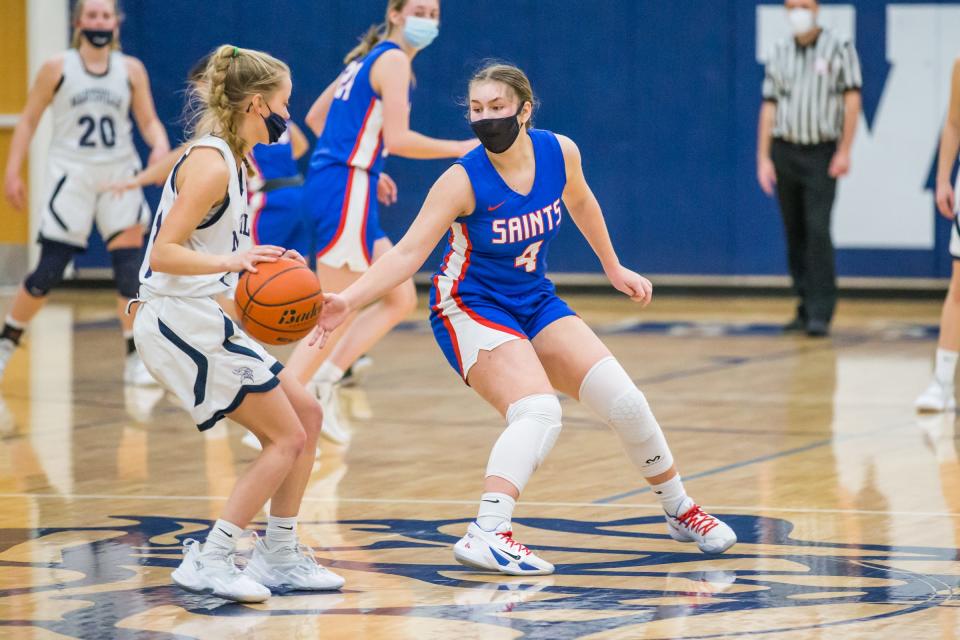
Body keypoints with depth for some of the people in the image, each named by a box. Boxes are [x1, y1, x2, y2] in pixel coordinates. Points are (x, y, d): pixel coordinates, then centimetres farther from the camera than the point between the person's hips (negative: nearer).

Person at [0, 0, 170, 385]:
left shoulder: (131, 70, 4)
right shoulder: (57, 69, -1)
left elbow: (149, 122, 6)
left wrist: (160, 146, -16)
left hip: (119, 175, 2)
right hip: (72, 175, -2)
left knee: (130, 265, -9)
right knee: (49, 271, -3)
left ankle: (137, 360, -2)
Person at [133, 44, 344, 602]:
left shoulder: (230, 160, 13)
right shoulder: (211, 165, -17)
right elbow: (164, 253, -24)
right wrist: (232, 261, -35)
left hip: (205, 320, 10)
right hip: (181, 321, -10)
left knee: (307, 415, 12)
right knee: (287, 437, -7)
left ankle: (279, 557, 18)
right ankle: (209, 561, -6)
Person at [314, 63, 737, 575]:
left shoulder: (560, 153, -9)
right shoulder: (464, 180, -22)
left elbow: (580, 202, 14)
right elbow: (408, 253, -26)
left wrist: (613, 268, 23)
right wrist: (348, 300, -39)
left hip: (535, 302, 6)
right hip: (470, 309, -5)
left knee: (624, 401, 1)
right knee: (538, 412, -29)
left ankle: (680, 512, 23)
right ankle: (486, 535, -37)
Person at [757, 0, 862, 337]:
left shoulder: (839, 49, -1)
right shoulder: (780, 54, 10)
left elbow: (852, 100, -5)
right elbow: (769, 107, 9)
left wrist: (844, 151, -11)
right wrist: (763, 158, 3)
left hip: (821, 154, -4)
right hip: (785, 151, 4)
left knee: (817, 230, -14)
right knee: (795, 234, 6)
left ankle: (821, 314, -15)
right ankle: (806, 308, 14)